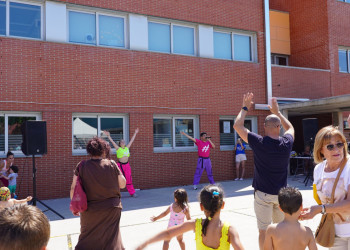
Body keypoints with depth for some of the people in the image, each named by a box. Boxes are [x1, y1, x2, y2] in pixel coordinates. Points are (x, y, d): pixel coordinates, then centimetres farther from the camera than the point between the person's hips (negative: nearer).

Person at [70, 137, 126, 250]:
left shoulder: (82, 166, -9)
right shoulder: (111, 165, -10)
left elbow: (73, 188, -5)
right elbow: (122, 184, -2)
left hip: (90, 210, 1)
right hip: (112, 209, 0)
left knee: (87, 240, 18)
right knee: (112, 239, 16)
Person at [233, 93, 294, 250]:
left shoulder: (259, 143, -16)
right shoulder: (286, 143, -6)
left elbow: (237, 125, -5)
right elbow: (290, 128, 18)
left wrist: (245, 108, 6)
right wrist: (277, 112, 24)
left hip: (263, 194, -3)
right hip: (281, 194, 4)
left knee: (263, 231, 3)